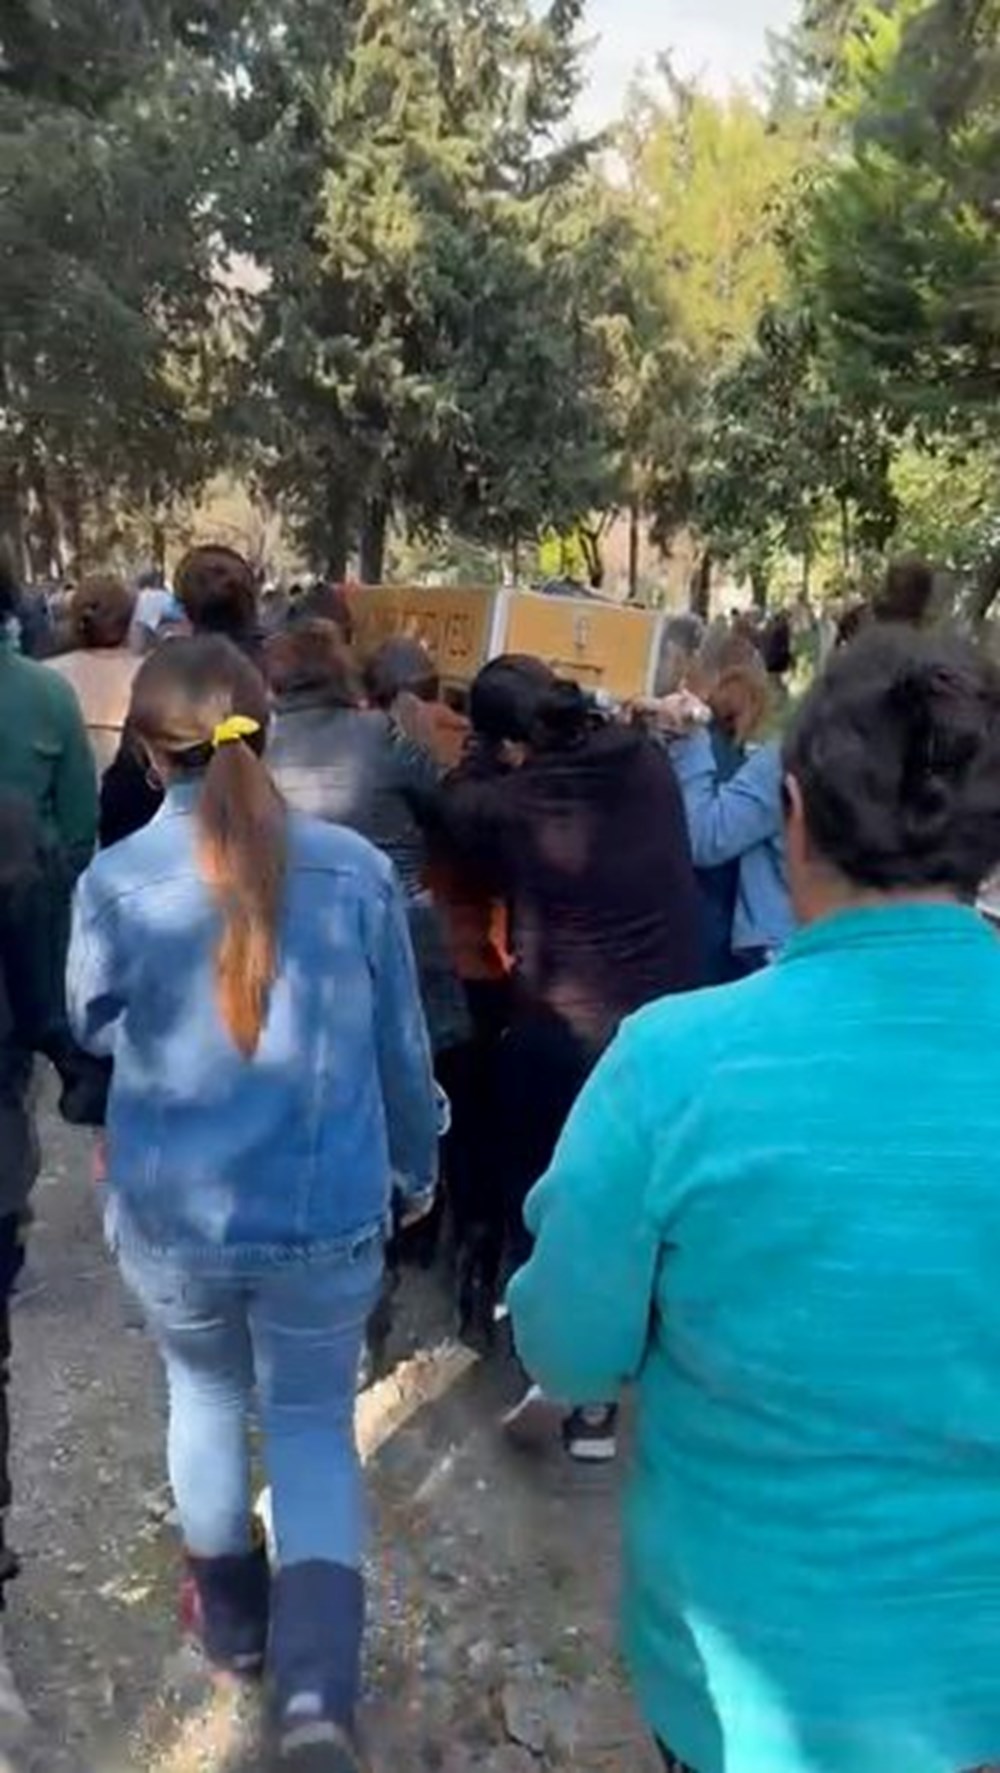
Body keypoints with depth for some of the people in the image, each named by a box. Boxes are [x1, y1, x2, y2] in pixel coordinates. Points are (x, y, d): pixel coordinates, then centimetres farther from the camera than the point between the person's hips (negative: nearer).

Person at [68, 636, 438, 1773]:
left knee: (206, 1394, 27)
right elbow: (401, 1043, 0)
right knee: (314, 1423, 18)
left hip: (170, 1217, 1)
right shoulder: (355, 867, -11)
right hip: (326, 1215, 0)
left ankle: (232, 1617, 45)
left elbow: (91, 1030, 6)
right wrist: (418, 1164, 16)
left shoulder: (114, 882, -13)